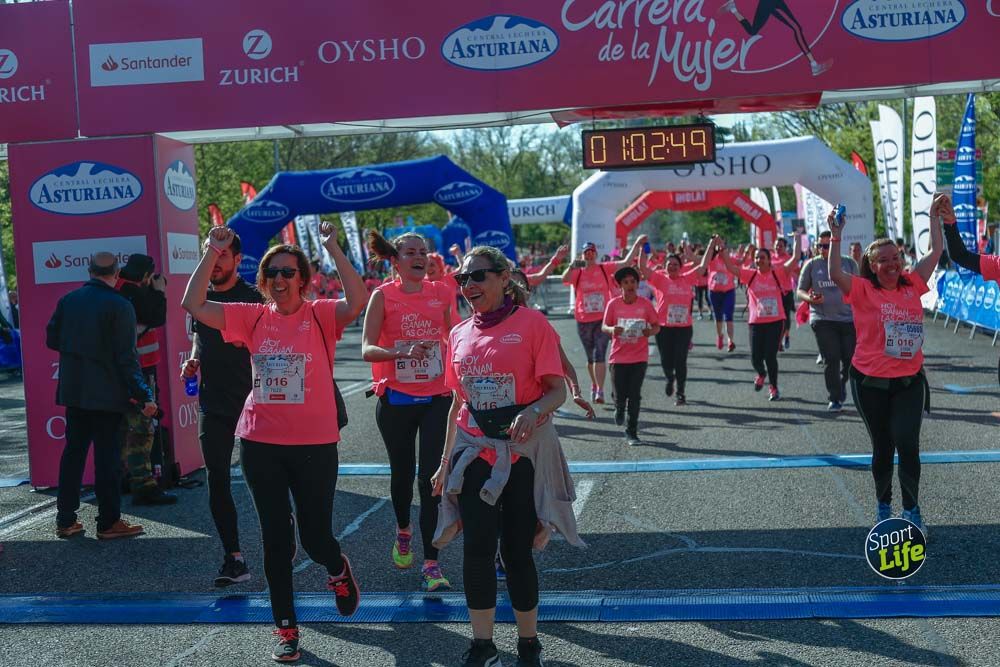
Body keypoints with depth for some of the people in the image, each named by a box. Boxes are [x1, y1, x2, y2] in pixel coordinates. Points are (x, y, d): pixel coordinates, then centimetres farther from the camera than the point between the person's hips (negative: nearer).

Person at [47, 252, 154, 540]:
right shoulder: (120, 306, -12)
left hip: (73, 390, 6)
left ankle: (65, 520, 16)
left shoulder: (68, 300, 4)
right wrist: (144, 396, -12)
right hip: (107, 393, -5)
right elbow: (126, 357, -15)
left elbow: (52, 340, 10)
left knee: (73, 451, 12)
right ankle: (109, 522, 5)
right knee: (107, 456, 0)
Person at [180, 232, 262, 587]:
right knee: (217, 481, 2)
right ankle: (234, 558, 8)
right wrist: (193, 361, 4)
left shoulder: (251, 297, -6)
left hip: (249, 401, -5)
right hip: (213, 403, 5)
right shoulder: (202, 297, 11)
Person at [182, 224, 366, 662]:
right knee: (276, 540, 9)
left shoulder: (320, 315, -5)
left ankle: (338, 571, 40)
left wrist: (333, 248, -25)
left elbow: (358, 302, -25)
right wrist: (213, 252, -7)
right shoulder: (253, 318, 3)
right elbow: (193, 304, -3)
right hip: (260, 444, 3)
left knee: (315, 539, 3)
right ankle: (286, 629, 22)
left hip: (314, 445, -3)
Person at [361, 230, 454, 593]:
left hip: (437, 398, 1)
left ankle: (431, 564, -2)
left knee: (432, 479, -6)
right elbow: (367, 349, -14)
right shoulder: (383, 295, -5)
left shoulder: (441, 292, 3)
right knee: (402, 473, 15)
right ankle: (403, 531, 45)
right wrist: (403, 352, -30)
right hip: (396, 400, -1)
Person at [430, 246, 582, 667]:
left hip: (524, 453, -4)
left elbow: (557, 391, -9)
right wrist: (445, 461, 15)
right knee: (477, 549, 4)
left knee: (517, 551, 2)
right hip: (473, 453, 4)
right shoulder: (460, 334, 8)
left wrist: (534, 410, -31)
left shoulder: (531, 323, -8)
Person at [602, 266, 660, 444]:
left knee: (635, 396, -3)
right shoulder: (613, 304, -2)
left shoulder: (645, 304, -2)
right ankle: (619, 409, 38)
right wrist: (611, 330, -19)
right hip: (618, 357, 0)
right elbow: (604, 326, 4)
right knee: (620, 395, 0)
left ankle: (631, 433, 8)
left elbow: (656, 326, 5)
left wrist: (650, 331, -18)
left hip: (639, 357, 0)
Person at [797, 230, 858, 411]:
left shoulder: (849, 263, 8)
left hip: (849, 319, 1)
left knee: (851, 359, 2)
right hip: (822, 320, -1)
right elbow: (800, 290, 7)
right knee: (831, 360, -5)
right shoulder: (811, 265, 5)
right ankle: (834, 399, 5)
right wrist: (809, 298, -14)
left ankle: (842, 384, 32)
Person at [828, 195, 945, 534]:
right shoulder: (863, 290, -8)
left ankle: (912, 510, 7)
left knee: (907, 443, -7)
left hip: (910, 379, 2)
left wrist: (935, 217, 9)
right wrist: (836, 237, -27)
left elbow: (935, 252, 9)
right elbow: (835, 274, -24)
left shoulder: (912, 285, 3)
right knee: (882, 447, 11)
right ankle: (883, 504, 30)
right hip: (871, 382, -2)